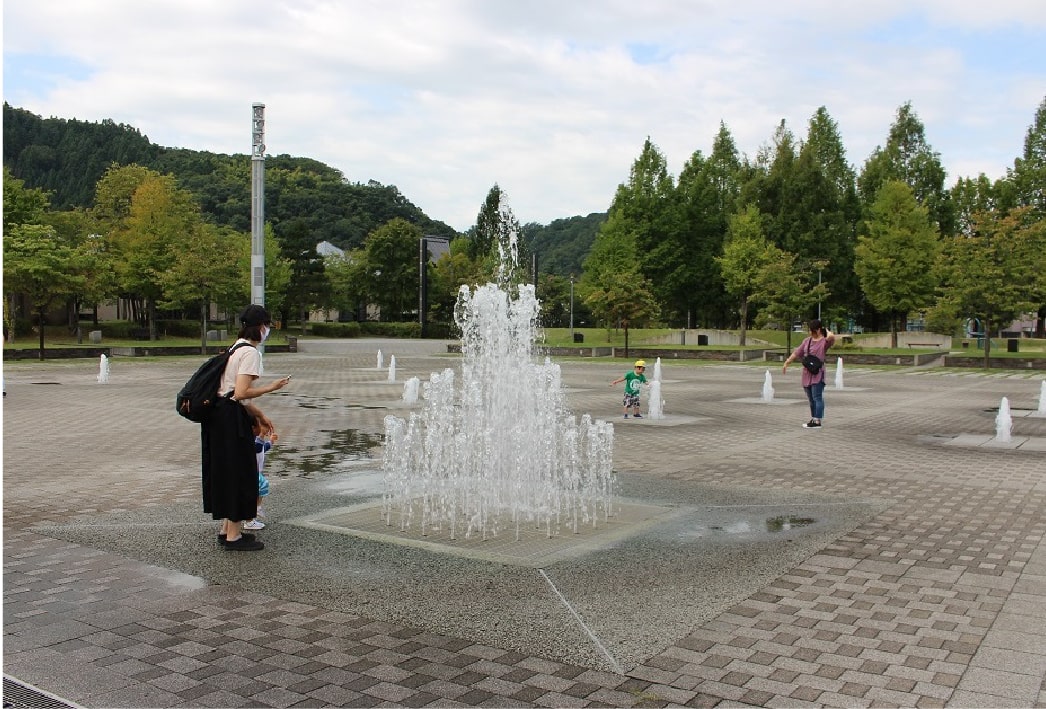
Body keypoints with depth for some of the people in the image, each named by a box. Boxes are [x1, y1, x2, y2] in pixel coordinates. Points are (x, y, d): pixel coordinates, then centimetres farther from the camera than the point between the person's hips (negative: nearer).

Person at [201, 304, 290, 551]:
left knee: (226, 472, 17)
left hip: (218, 416, 10)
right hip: (231, 419, -10)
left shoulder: (235, 348, 15)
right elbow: (241, 393, -23)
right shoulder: (251, 352, -14)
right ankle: (233, 536, 9)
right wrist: (271, 387, -12)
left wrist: (259, 415, 18)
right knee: (240, 473, 0)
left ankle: (226, 529, 28)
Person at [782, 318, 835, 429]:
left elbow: (831, 337, -31)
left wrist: (827, 330, -10)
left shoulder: (824, 341, -7)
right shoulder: (807, 341, 13)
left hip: (818, 374, -7)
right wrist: (786, 363, 12)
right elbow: (796, 353, 17)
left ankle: (817, 421, -6)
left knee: (817, 398, -7)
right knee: (811, 399, 14)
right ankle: (813, 419, 23)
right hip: (807, 374, 7)